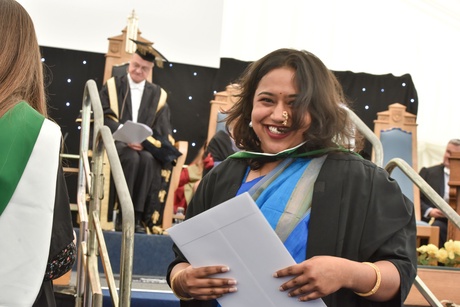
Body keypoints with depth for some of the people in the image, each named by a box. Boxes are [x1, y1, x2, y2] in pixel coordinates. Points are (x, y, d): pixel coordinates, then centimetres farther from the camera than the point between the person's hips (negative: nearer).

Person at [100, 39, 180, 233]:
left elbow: (162, 129, 5)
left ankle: (140, 217, -31)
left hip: (144, 145, 2)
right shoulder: (112, 86, 11)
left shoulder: (158, 95, 15)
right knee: (132, 158, -35)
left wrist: (143, 141, -15)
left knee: (148, 159, -34)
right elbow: (104, 118, -1)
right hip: (115, 141, -1)